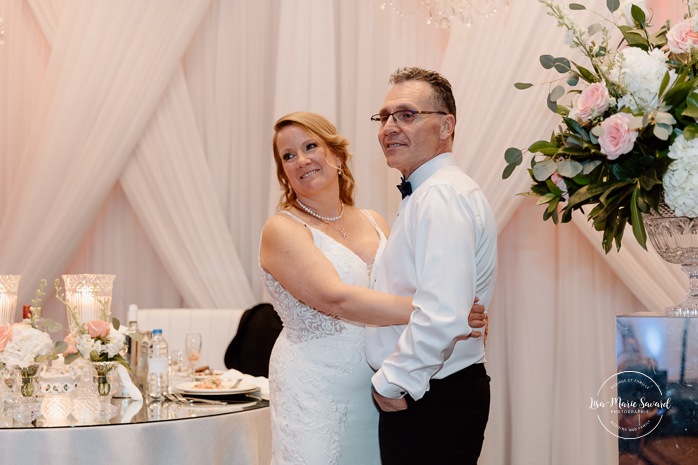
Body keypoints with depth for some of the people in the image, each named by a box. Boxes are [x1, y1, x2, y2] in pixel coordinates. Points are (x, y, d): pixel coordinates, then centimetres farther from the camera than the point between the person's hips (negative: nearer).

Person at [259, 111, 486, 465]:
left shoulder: (374, 223, 11)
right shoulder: (282, 229, -8)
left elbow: (406, 287, 12)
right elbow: (337, 299, -21)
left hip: (376, 391, 5)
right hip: (315, 393, -5)